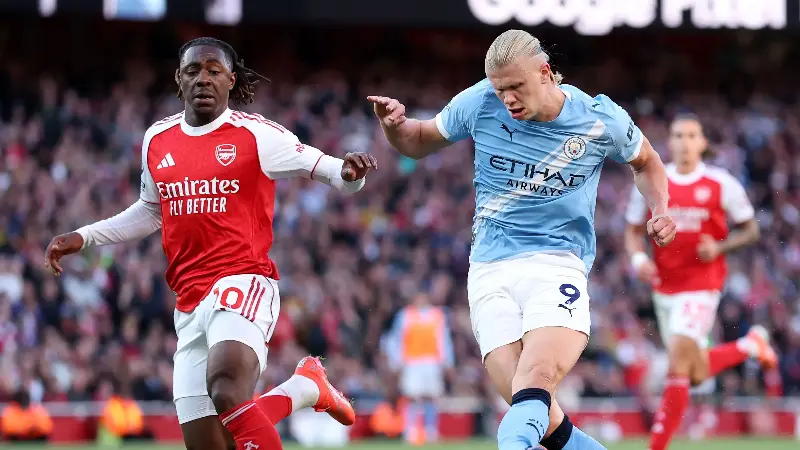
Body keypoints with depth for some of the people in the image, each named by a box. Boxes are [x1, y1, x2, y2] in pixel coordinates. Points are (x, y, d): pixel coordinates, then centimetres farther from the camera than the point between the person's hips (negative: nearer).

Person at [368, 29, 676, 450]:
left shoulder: (601, 119, -1)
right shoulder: (480, 103, 0)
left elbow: (646, 161, 21)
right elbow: (419, 142, 15)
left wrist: (659, 211, 3)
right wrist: (394, 125, -7)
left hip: (558, 264, -1)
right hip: (490, 270, 1)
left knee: (537, 380, -32)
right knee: (535, 412, -16)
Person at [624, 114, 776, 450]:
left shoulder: (721, 185, -5)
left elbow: (750, 230, 3)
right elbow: (633, 230, 12)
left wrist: (719, 248, -15)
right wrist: (638, 258, -9)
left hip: (702, 286, -4)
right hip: (664, 286, 4)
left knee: (679, 362, -16)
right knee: (697, 374, 11)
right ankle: (750, 346, 39)